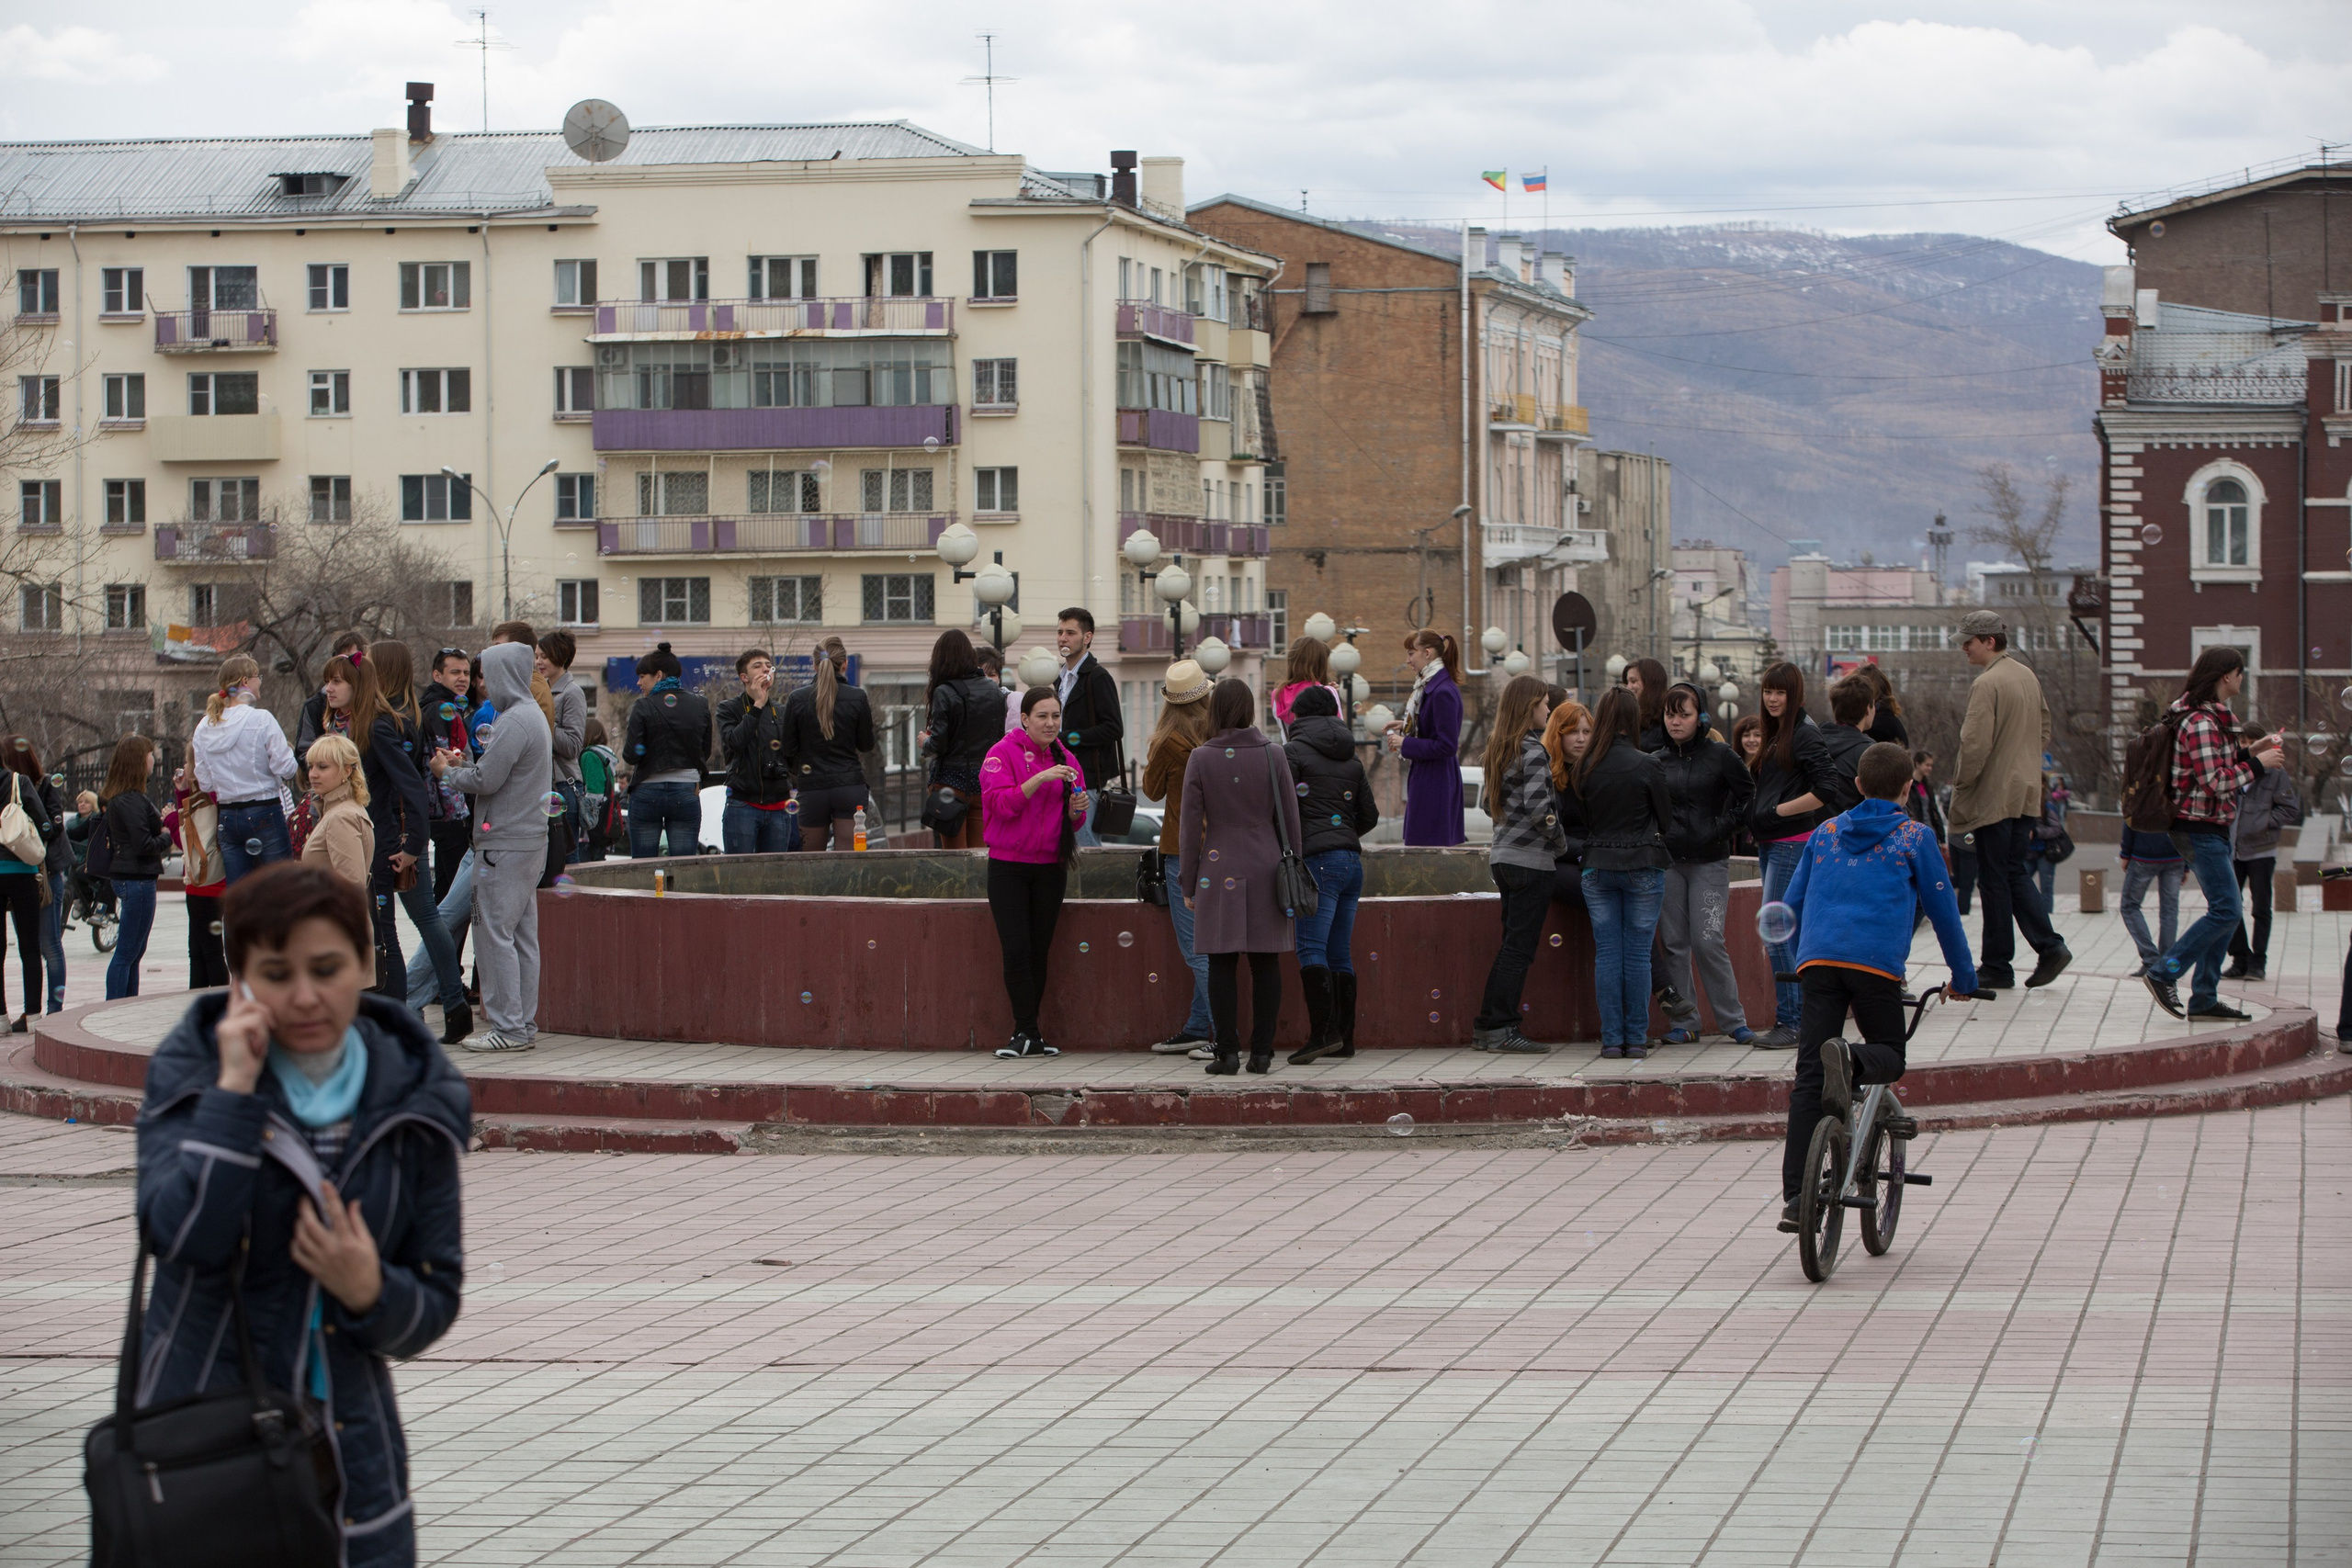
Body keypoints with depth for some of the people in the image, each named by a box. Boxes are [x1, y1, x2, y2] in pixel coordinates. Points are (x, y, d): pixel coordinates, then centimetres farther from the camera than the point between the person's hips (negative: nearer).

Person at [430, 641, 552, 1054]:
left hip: (505, 845, -10)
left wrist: (447, 771, -2)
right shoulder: (534, 715, 16)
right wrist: (463, 764, 13)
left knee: (495, 932, -6)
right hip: (531, 839, 10)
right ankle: (524, 1023, 13)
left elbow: (486, 781, -18)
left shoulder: (515, 722, -17)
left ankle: (508, 1027, -6)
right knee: (522, 934, 11)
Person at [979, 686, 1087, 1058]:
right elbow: (1000, 803, -17)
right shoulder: (1003, 753, -4)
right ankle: (1029, 1033, -8)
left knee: (1039, 953, 4)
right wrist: (1039, 779, -25)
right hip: (1009, 867, -4)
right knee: (1017, 950, -10)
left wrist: (1076, 809, -8)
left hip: (1050, 868, 4)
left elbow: (1073, 822, 15)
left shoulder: (1064, 759, 12)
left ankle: (1025, 1033, 8)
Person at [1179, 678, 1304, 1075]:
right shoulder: (1273, 755, -1)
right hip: (1266, 869, 1)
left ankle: (1227, 1051, -1)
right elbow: (1290, 820, 3)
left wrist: (1189, 882, 6)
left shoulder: (1201, 758, -4)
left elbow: (1190, 826, -2)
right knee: (1265, 964, 6)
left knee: (1222, 964, 2)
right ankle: (1261, 1051, 6)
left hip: (1219, 871, -1)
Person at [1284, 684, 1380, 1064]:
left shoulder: (1293, 752, -1)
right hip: (1352, 859, 7)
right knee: (1340, 954, 10)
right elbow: (1370, 815, 19)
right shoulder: (1351, 759, 17)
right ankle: (1344, 1036, 10)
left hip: (1318, 860, -7)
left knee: (1311, 949, -12)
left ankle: (1323, 1031, -24)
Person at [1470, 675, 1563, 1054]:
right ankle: (1500, 1028, -6)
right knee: (1519, 947, -5)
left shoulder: (1499, 748, 13)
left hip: (1503, 855, 8)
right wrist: (1560, 841, -7)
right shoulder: (1533, 751, -13)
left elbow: (1486, 802, 20)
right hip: (1530, 858, -8)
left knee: (1511, 944, 12)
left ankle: (1487, 1029, 12)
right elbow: (1538, 806, -20)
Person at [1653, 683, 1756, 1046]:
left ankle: (1733, 1019, 1)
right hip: (1667, 861, 4)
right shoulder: (1657, 760, 8)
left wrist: (1721, 828, -5)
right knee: (1674, 943, 2)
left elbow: (1748, 797, 2)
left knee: (1707, 941, -10)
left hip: (1709, 862, -4)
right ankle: (1683, 1024, 8)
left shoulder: (1720, 755, -2)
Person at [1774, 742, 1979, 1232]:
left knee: (1808, 1078, 0)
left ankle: (1794, 1197, -9)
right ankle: (1852, 1060, -24)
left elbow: (1791, 906, 24)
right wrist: (1964, 977, 23)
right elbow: (1943, 910, 14)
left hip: (1818, 959, 3)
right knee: (1891, 1058, 13)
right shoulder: (1914, 838, 12)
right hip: (1878, 963, -3)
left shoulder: (1825, 833, 21)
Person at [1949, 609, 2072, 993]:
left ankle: (1997, 967, 5)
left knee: (1994, 879, 0)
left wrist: (1961, 785, -10)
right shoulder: (2028, 677, 11)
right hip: (2027, 795, 8)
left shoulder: (1986, 684, -18)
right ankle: (2050, 946, 4)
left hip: (1994, 797, -8)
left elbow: (1975, 744, -22)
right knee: (2014, 874, 15)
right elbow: (2044, 729, 19)